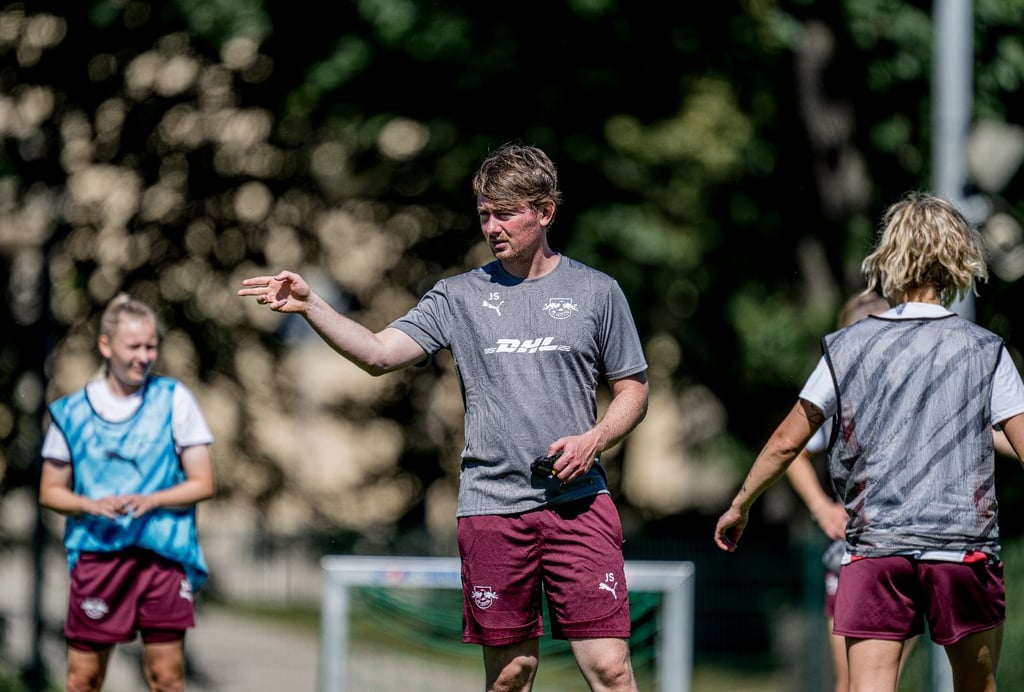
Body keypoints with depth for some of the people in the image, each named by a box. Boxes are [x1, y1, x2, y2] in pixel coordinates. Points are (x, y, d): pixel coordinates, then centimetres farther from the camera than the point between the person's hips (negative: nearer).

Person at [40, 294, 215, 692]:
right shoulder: (72, 411, 6)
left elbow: (202, 483, 2)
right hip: (95, 552, 1)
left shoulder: (174, 399, 3)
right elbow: (50, 491, 11)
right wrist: (92, 505, -9)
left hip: (163, 554, -1)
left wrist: (150, 501, -15)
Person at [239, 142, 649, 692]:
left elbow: (632, 391, 12)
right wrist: (310, 306, -17)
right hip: (491, 507, 1)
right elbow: (379, 354, -3)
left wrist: (593, 440, -7)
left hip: (579, 502, -1)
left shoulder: (596, 291, 6)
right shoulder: (459, 296, 7)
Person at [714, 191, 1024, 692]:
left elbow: (786, 442, 8)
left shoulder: (847, 347, 5)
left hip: (873, 544, 0)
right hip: (964, 545, 0)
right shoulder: (984, 350, 2)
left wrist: (739, 506, 22)